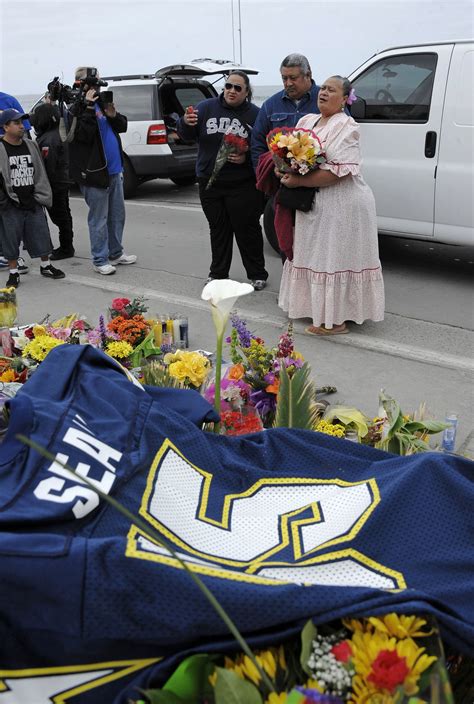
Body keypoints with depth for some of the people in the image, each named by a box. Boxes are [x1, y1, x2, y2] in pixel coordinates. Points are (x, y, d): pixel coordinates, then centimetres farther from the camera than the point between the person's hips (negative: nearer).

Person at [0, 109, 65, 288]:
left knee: (41, 235, 10)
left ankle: (46, 266, 29)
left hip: (33, 203, 4)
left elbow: (40, 174, 13)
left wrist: (42, 197, 6)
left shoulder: (31, 146, 10)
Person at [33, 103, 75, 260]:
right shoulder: (60, 133, 11)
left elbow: (47, 166, -24)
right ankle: (66, 247, 26)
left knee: (59, 216, -3)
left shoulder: (49, 140, -21)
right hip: (63, 181, 11)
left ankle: (66, 248, 4)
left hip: (55, 183, -11)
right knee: (64, 214, 16)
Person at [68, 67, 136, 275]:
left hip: (114, 170, 8)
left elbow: (123, 126, 14)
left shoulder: (101, 102, 13)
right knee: (99, 219, -2)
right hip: (95, 172, -8)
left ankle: (116, 253, 29)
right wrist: (89, 108, -25)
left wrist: (113, 115, -6)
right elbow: (83, 135, -24)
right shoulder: (77, 108, -10)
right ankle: (100, 260, 7)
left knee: (118, 215, 16)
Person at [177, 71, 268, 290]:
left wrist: (247, 158, -20)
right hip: (210, 182, 3)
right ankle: (218, 273, 25)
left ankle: (257, 274, 17)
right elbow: (187, 135, -3)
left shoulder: (255, 114, -2)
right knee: (218, 229, 13)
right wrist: (186, 123, -24)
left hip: (242, 184, -3)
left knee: (247, 229, 3)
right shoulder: (207, 107, 4)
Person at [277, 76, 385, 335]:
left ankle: (336, 320, 3)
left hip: (342, 205, -8)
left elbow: (341, 170, -24)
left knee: (336, 257, -4)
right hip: (315, 203, 8)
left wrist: (298, 181, -23)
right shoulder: (306, 121, 13)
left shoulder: (345, 126, -12)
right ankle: (321, 309, 29)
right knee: (318, 256, 16)